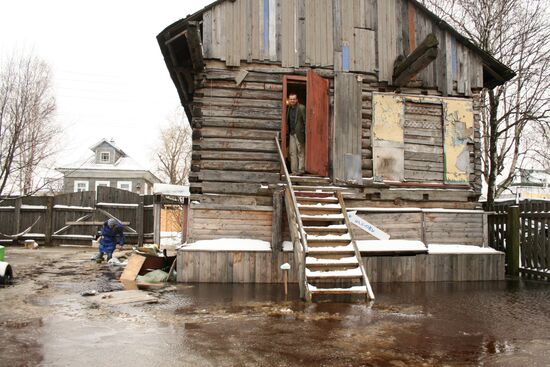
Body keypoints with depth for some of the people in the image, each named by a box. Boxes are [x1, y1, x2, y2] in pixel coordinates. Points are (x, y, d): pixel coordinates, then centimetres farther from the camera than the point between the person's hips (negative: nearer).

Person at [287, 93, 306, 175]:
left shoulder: (301, 108, -5)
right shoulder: (288, 108, 13)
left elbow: (305, 121, -8)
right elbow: (287, 121, 15)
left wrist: (306, 133, -13)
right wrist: (288, 132, 5)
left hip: (299, 133, -6)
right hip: (291, 134, 6)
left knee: (301, 152, -1)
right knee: (292, 152, 5)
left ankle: (301, 170, 4)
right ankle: (294, 171, 10)